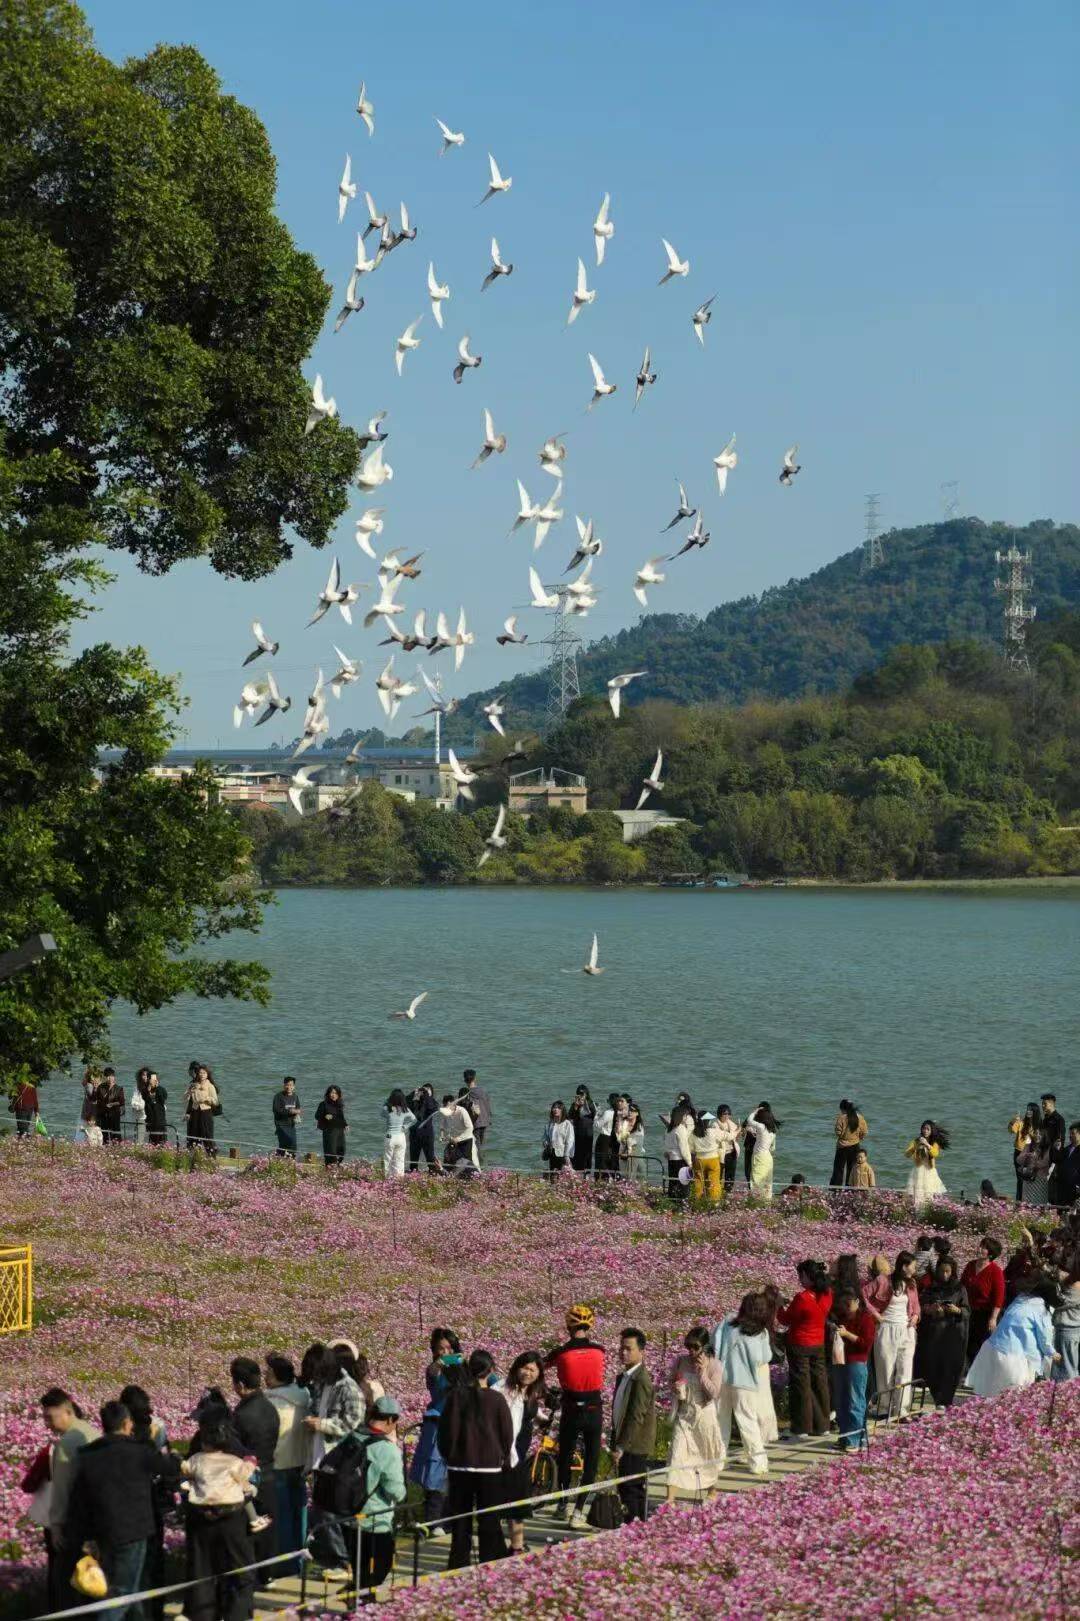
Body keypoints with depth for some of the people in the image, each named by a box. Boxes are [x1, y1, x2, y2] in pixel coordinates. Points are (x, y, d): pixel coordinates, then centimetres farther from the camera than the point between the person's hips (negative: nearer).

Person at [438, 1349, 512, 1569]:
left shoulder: (457, 1395, -6)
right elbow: (507, 1433, 0)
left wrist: (449, 1455, 11)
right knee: (489, 1519, 6)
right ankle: (489, 1564, 6)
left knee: (460, 1517, 9)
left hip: (460, 1465, 1)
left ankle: (458, 1564, 10)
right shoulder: (497, 1399, -7)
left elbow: (447, 1429, -3)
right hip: (490, 1466, -1)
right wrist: (503, 1458, 15)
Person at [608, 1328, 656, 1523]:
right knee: (625, 1491, 11)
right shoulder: (622, 1377, 14)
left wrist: (621, 1447, -20)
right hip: (624, 1446, 9)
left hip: (635, 1448, -9)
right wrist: (614, 1445, 18)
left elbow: (636, 1417, -21)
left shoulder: (641, 1380, -16)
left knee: (632, 1491, -10)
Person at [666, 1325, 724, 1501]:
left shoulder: (714, 1366, -10)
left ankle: (712, 1489, 39)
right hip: (683, 1415, 2)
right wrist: (675, 1387, -9)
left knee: (708, 1454, 14)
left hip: (705, 1415, -2)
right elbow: (672, 1382, 15)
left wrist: (702, 1372, -22)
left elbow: (714, 1393, -16)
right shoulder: (680, 1361, 0)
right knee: (677, 1453, -8)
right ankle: (670, 1498, -12)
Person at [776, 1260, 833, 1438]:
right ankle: (822, 1426, 22)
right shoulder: (827, 1295, -3)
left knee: (801, 1386, 1)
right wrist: (792, 1304, 14)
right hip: (819, 1345, 6)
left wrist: (779, 1305, 7)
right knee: (819, 1383, 14)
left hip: (799, 1345, -6)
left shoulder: (802, 1298, -22)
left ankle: (801, 1429, 5)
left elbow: (785, 1320, -10)